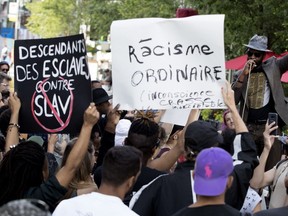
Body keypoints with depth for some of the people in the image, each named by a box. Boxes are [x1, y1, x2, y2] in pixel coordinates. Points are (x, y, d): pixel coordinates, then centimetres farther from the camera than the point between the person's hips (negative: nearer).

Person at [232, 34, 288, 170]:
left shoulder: (273, 66, 8)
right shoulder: (240, 75, 10)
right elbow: (232, 101, -1)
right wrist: (243, 75, -7)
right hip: (248, 128, 1)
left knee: (271, 170, -3)